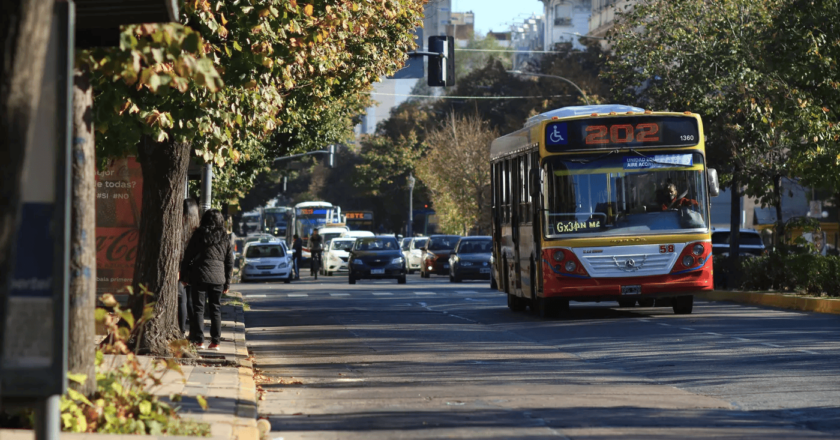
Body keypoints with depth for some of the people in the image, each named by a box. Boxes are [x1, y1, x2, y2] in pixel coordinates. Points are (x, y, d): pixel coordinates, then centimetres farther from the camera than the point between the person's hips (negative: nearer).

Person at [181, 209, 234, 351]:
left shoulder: (199, 234, -2)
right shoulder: (225, 237, 7)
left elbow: (189, 255, -1)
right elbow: (230, 261, 10)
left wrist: (185, 274, 7)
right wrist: (227, 282, 16)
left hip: (199, 276, -3)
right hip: (218, 278, 3)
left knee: (198, 308, 2)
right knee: (216, 309, 9)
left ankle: (199, 340, -2)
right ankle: (215, 341, 7)